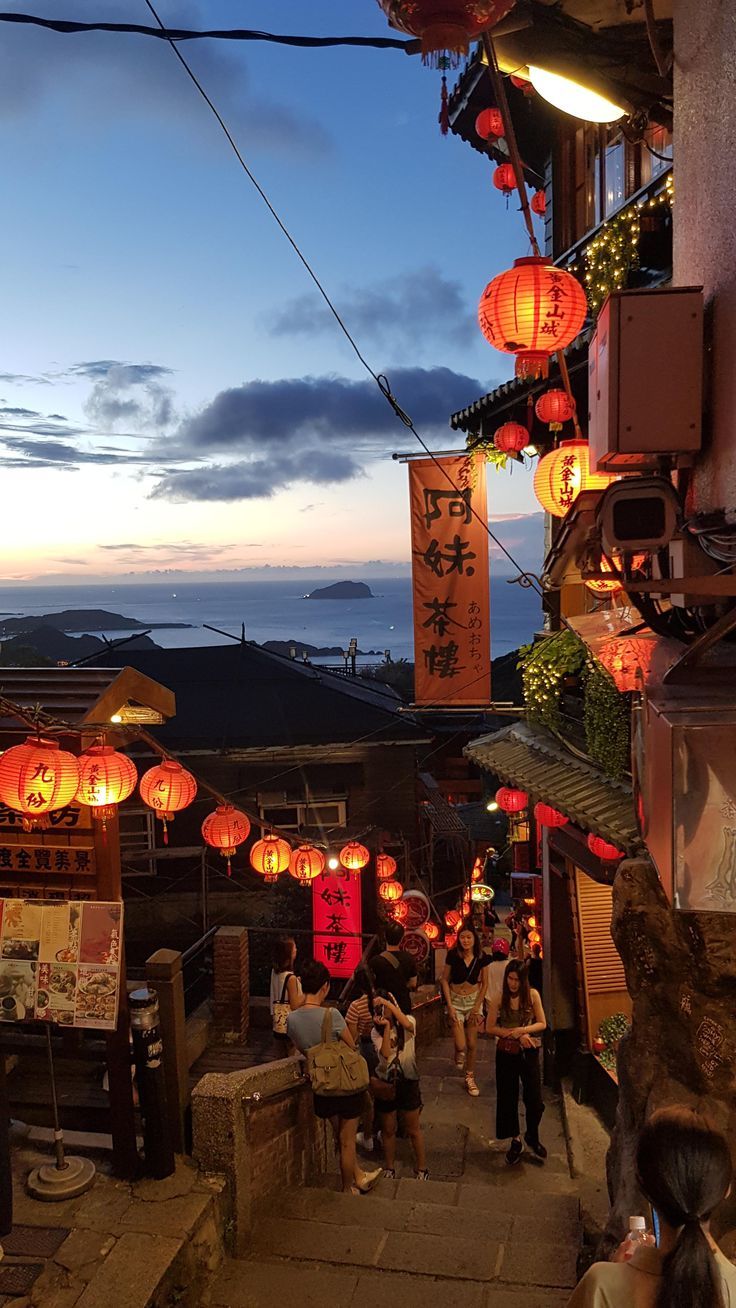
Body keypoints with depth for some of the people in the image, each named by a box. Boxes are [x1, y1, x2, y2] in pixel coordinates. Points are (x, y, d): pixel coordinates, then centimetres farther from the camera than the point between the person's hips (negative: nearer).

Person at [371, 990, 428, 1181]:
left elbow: (407, 1025, -34)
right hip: (385, 1082, 2)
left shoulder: (408, 1021, -7)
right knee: (388, 1129, 13)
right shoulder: (376, 1032, -2)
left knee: (413, 1129, 8)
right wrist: (386, 1028, -23)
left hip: (408, 1081, -2)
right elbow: (386, 1054, -19)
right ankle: (390, 1168, 31)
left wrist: (388, 1003, -34)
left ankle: (421, 1168, 23)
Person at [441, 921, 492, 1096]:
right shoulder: (452, 955, -13)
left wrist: (477, 1007, -5)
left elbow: (484, 984, 0)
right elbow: (444, 980, -5)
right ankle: (459, 1053, 29)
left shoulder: (482, 957, -9)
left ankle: (470, 1078, 25)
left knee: (472, 1044, 5)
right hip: (456, 1000, -1)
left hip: (474, 1000, 1)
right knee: (460, 1045, -8)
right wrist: (449, 1006, -9)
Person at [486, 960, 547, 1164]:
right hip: (506, 1053, 0)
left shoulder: (532, 995, -9)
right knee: (508, 1098, 10)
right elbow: (490, 1028, -7)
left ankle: (532, 1136, 31)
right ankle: (516, 1141, 31)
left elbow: (542, 1024, -4)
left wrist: (522, 1030, -19)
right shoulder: (500, 998, -9)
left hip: (529, 1052, 0)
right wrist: (515, 1034, -17)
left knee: (535, 1099, 3)